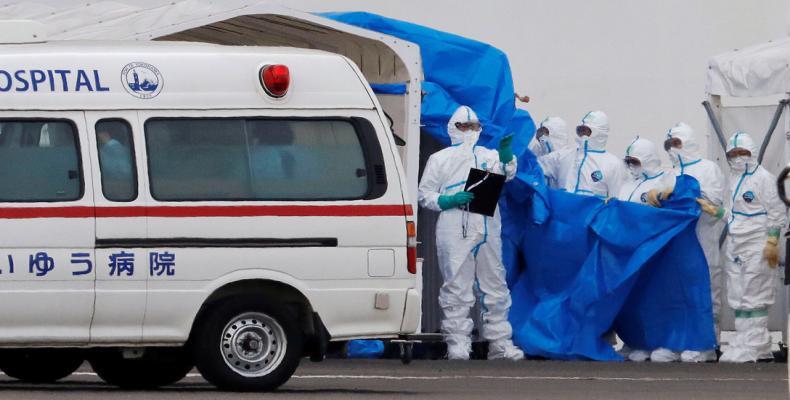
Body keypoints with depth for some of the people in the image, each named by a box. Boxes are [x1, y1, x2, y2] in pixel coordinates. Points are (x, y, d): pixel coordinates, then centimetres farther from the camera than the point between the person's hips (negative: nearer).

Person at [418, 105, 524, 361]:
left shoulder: (489, 156, 17)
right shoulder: (440, 159, 11)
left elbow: (506, 175, -2)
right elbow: (425, 195, 8)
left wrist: (506, 155, -23)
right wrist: (450, 200, -11)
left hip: (487, 231, 3)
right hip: (454, 232, -3)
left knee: (495, 287, 5)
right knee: (456, 288, -5)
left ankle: (499, 344, 11)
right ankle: (457, 345, -3)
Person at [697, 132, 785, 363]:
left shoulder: (763, 178, -7)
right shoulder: (734, 179, 16)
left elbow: (775, 213, -9)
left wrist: (772, 242, -15)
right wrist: (713, 211, 4)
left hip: (757, 248, -8)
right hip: (735, 246, 8)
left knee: (754, 299, -8)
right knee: (738, 298, 7)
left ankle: (752, 348, -8)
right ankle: (744, 344, 11)